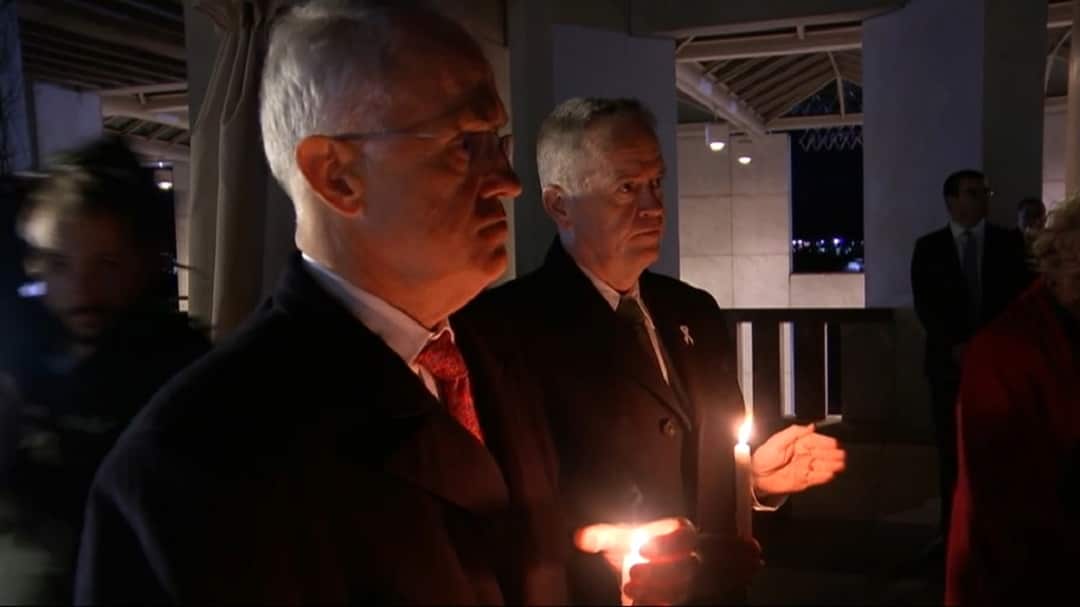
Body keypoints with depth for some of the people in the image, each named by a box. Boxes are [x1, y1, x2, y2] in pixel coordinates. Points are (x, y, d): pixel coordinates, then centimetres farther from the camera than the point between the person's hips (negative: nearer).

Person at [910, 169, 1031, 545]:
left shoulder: (1009, 242, 7)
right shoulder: (929, 247, 6)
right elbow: (924, 305, 0)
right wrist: (956, 345, -11)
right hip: (949, 360, 0)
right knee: (952, 450, 3)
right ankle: (953, 531, 9)